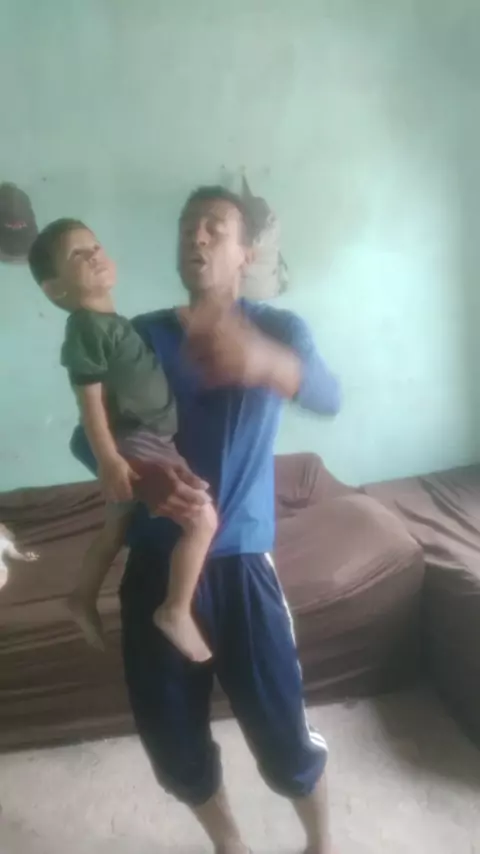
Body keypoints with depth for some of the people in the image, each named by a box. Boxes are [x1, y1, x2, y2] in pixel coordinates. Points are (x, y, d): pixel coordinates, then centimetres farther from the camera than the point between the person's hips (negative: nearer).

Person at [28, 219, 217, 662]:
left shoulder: (113, 322, 14)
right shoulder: (86, 327, -15)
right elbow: (90, 398, -19)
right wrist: (108, 460, -23)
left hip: (146, 440, 10)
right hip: (137, 445, -10)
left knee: (118, 527, 23)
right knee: (203, 519, -10)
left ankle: (84, 597, 41)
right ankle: (177, 611, 2)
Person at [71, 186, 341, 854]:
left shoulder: (278, 328, -1)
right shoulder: (139, 336, 5)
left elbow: (328, 397, -22)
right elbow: (86, 437, 3)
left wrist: (268, 362, -45)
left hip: (241, 560, -2)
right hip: (156, 565, 3)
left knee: (284, 735, 6)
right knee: (172, 739, 15)